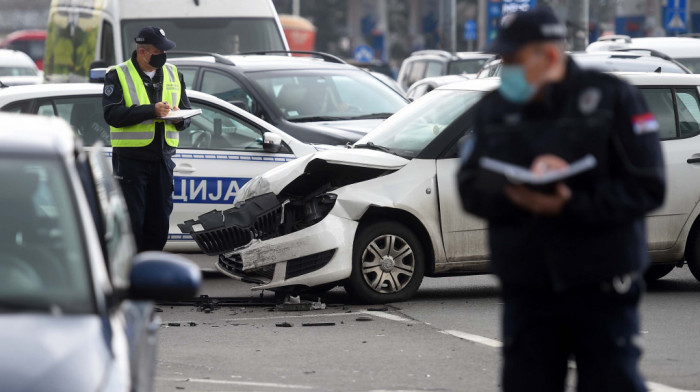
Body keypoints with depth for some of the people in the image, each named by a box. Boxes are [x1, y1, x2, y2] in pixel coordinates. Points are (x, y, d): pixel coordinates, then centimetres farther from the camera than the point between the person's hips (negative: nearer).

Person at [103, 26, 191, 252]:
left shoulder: (172, 74, 15)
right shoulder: (119, 75, -1)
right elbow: (112, 114, -15)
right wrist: (151, 111, -22)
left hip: (162, 159, 5)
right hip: (130, 159, -5)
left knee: (159, 222, 6)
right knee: (132, 221, -6)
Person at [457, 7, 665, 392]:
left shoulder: (611, 97, -4)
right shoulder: (492, 110, 9)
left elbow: (647, 187, -11)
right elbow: (470, 189, 0)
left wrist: (570, 207, -23)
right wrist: (515, 193, -23)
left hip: (601, 288, -4)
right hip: (527, 289, 4)